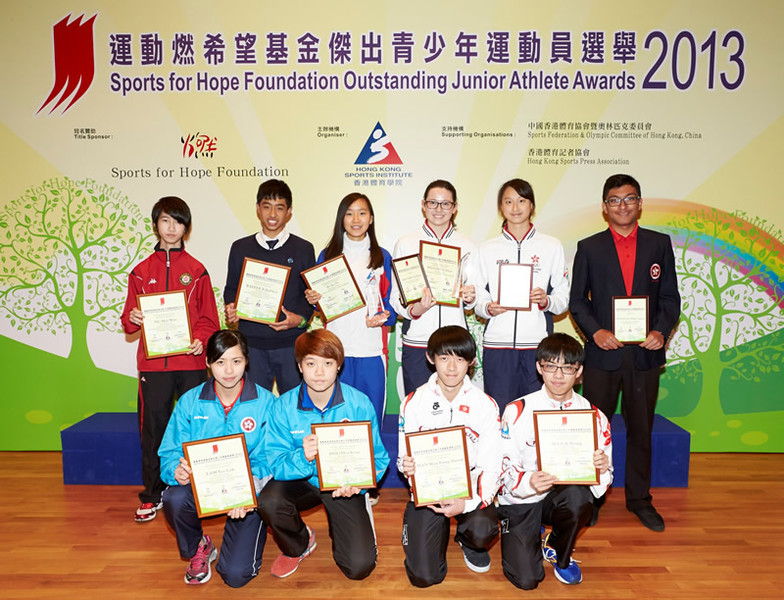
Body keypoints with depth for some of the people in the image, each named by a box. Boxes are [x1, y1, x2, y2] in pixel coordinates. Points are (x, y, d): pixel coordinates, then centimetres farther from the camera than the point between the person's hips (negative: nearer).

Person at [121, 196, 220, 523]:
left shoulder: (197, 270, 6)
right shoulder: (141, 271, 10)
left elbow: (209, 318, 5)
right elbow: (129, 319, 12)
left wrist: (201, 340, -12)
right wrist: (132, 318, -10)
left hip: (191, 361, -1)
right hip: (153, 362, 1)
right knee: (152, 428, 6)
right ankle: (152, 496, 20)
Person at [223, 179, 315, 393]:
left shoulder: (303, 249, 6)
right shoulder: (240, 248, 10)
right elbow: (231, 288, 16)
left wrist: (300, 318, -11)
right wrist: (231, 308, -5)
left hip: (291, 343, -1)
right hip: (251, 342, 1)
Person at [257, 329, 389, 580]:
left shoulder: (359, 404, -15)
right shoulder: (284, 406, -13)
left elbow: (378, 458, -9)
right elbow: (276, 464, -16)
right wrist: (303, 458, -37)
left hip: (346, 485, -1)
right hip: (303, 481, 1)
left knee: (359, 567, -14)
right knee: (269, 501, -31)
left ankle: (338, 526, 23)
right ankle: (298, 545, 5)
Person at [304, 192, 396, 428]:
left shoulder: (382, 257, 7)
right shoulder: (327, 255, 8)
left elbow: (390, 302, 8)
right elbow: (322, 304, 13)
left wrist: (382, 318, -12)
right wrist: (313, 299, -8)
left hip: (372, 349, 0)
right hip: (336, 347, 1)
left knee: (371, 420, 4)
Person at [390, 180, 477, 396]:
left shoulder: (467, 246, 9)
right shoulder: (405, 244, 4)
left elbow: (471, 300, 15)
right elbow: (396, 296, 3)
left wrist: (470, 298, -8)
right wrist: (415, 310, -17)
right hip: (416, 341, -1)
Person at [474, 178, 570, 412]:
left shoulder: (552, 246, 9)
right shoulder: (488, 249, 11)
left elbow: (564, 297, 8)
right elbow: (478, 298, 10)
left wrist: (546, 301, -13)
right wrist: (488, 308, -11)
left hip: (538, 344, 0)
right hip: (497, 343, 0)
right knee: (498, 414, 0)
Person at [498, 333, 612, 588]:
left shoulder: (594, 416, -2)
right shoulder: (517, 411, -9)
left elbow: (602, 485, 2)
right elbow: (502, 467, -9)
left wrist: (602, 468, -23)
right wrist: (528, 482, -30)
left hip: (563, 499, 1)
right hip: (520, 501, -1)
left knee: (579, 496, -35)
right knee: (527, 579, -15)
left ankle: (560, 554, -1)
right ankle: (533, 537, 22)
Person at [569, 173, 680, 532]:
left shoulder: (660, 244, 6)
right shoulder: (589, 247, 2)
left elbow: (670, 297, 5)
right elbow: (577, 300, 1)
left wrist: (662, 331, -12)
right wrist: (594, 331, -14)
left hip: (645, 353, 1)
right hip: (602, 353, -1)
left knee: (641, 429, 13)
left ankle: (639, 498, 30)